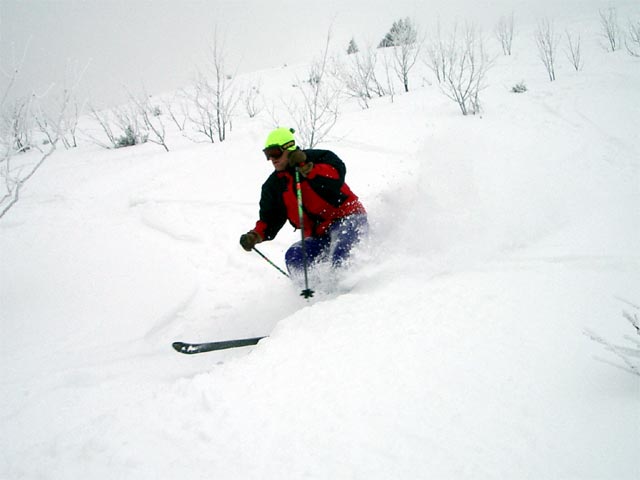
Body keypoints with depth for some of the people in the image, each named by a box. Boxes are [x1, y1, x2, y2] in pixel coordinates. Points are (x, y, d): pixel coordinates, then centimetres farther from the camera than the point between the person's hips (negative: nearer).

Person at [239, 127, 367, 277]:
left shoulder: (315, 158, -5)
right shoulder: (273, 185, 9)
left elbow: (337, 174, -24)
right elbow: (271, 219, 10)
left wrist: (308, 169, -30)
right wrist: (255, 235, -9)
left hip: (348, 216, -6)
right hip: (319, 234, 6)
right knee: (294, 257, -17)